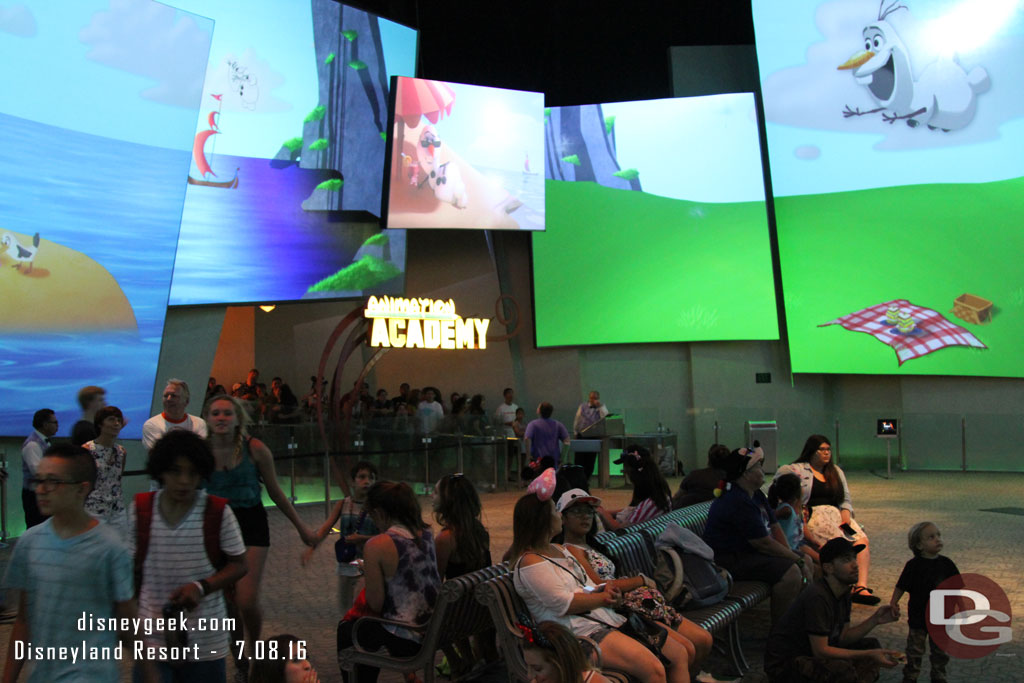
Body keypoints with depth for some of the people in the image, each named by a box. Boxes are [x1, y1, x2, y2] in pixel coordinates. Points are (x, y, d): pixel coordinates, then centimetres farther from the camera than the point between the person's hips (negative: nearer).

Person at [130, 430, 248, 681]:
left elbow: (239, 565, -3)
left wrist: (201, 587, -18)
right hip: (152, 639, 2)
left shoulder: (218, 512, -10)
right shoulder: (140, 509, -3)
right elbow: (132, 568, 8)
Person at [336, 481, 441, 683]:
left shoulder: (376, 546, -20)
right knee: (365, 627, 32)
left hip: (406, 642, -7)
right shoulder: (427, 534, 0)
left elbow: (375, 604, -15)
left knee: (345, 630, 23)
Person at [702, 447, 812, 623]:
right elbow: (764, 544, -23)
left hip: (750, 552, 12)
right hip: (729, 561, -12)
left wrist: (791, 554, -4)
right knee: (791, 572, -25)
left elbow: (774, 527, 10)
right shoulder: (738, 502, -25)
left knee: (806, 561, 11)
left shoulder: (756, 495, 10)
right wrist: (796, 560, -13)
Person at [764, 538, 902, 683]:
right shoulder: (817, 597, -26)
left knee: (871, 645, 8)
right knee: (843, 670, -32)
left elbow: (843, 638, 5)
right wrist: (868, 655, -24)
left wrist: (874, 620, -6)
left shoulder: (844, 591, 4)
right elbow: (820, 651, -25)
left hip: (813, 653, 10)